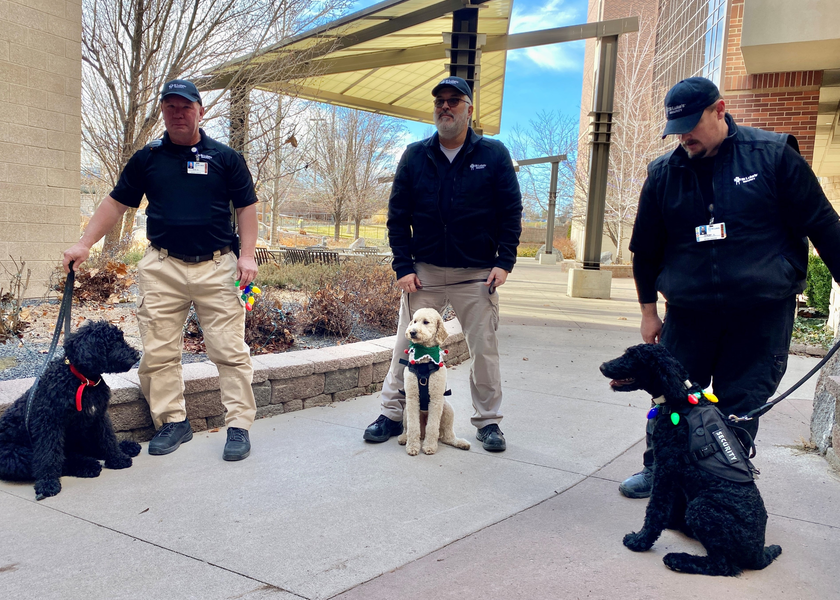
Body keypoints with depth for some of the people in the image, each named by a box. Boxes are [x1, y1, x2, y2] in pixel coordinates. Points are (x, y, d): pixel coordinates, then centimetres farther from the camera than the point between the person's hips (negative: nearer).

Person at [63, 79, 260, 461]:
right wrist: (84, 244, 8)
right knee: (158, 352, 2)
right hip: (162, 269, 2)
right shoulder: (146, 158, 11)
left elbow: (246, 207, 7)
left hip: (217, 266, -2)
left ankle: (239, 426, 4)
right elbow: (116, 203, 15)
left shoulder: (226, 158, 7)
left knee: (230, 351, -4)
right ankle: (173, 421, 14)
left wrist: (247, 255, -3)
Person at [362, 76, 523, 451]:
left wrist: (504, 262, -8)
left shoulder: (493, 155, 1)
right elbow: (397, 214, 4)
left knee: (484, 349, 5)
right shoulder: (415, 156, 4)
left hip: (478, 274, -1)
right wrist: (403, 266, -4)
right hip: (424, 271, 1)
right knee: (407, 345, 5)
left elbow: (511, 212, 1)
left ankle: (488, 422, 20)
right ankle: (391, 414, 19)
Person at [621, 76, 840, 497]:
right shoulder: (663, 173, 3)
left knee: (740, 406, 3)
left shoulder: (772, 155, -4)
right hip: (688, 313, 2)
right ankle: (658, 470, 28)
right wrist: (649, 310, 12)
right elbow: (645, 249, 11)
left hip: (763, 314, -2)